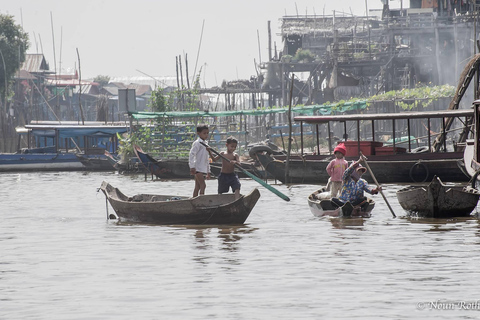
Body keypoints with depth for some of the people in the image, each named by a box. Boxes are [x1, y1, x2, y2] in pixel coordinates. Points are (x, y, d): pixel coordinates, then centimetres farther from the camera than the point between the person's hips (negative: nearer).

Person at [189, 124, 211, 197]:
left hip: (203, 169, 9)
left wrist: (208, 171, 26)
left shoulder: (205, 143, 19)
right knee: (203, 185, -17)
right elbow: (191, 154, -18)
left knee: (197, 187, 8)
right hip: (197, 168, -9)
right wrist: (192, 167, -25)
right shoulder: (197, 143, -9)